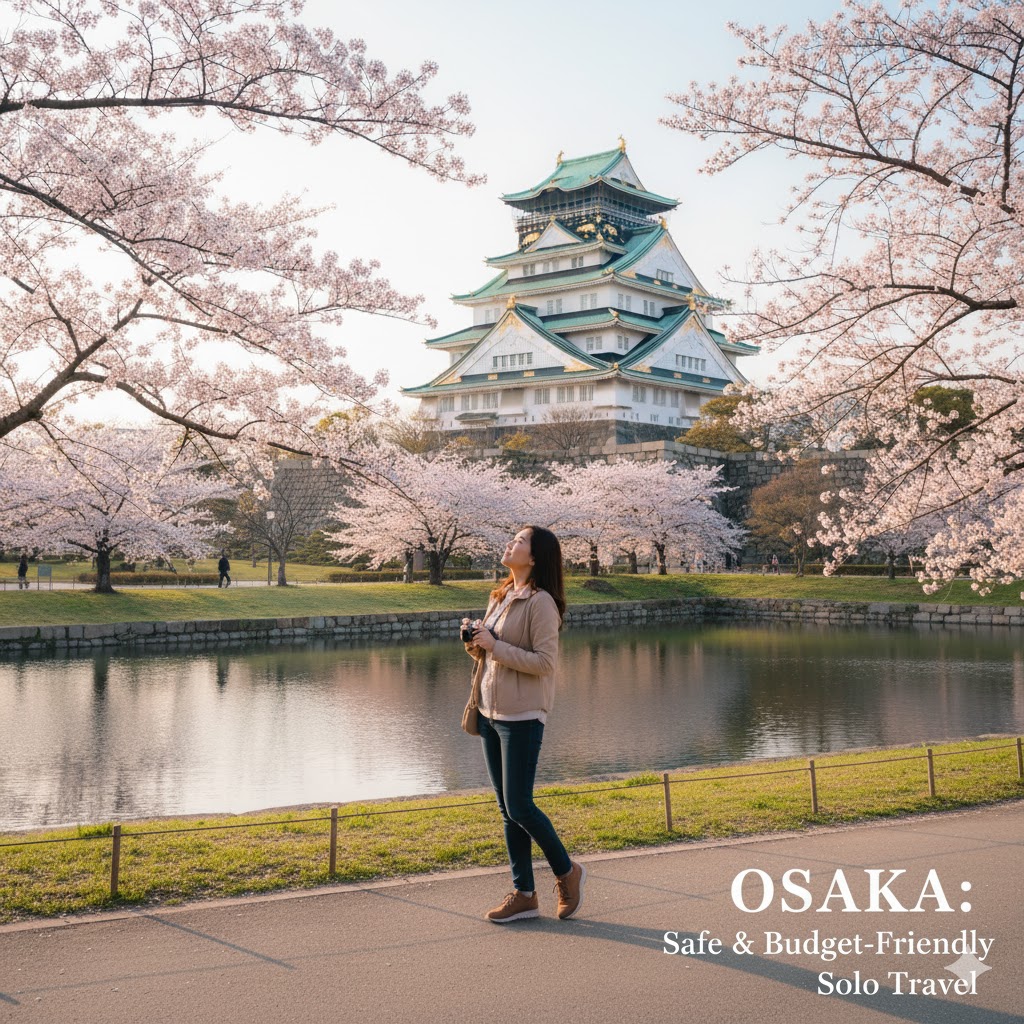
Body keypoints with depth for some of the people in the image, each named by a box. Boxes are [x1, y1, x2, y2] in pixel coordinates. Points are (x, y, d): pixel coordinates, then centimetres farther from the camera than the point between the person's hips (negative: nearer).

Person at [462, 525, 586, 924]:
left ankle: (567, 872, 18)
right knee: (507, 809, 10)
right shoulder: (500, 596, 12)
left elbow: (543, 662, -19)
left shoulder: (540, 602, -14)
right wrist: (477, 646, 0)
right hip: (491, 712, 9)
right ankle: (523, 894, 19)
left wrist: (494, 645, -18)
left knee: (519, 806, -5)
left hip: (522, 716, -8)